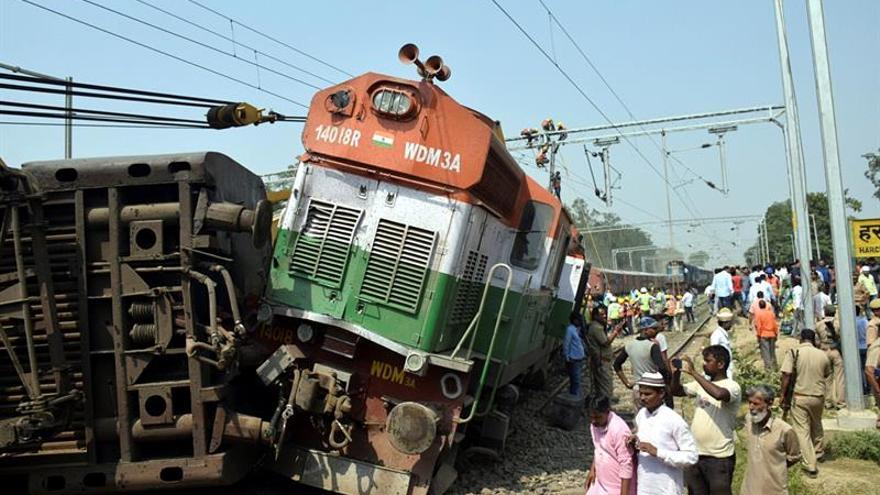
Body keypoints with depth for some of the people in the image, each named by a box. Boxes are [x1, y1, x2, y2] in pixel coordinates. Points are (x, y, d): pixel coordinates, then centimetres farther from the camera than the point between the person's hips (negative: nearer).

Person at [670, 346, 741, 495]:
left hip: (719, 458, -7)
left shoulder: (732, 386, -13)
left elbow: (719, 394, -35)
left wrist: (693, 372, -29)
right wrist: (676, 373, -13)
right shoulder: (701, 383, 8)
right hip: (695, 454, 7)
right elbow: (676, 391, 6)